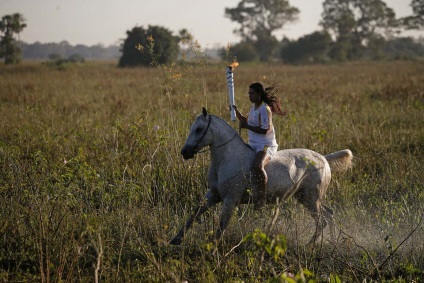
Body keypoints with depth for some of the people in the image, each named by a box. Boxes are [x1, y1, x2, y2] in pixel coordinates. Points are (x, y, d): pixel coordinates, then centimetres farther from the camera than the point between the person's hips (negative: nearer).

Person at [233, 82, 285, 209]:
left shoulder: (264, 109, -17)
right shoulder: (254, 107, 12)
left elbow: (264, 130, -22)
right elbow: (247, 121, 26)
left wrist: (247, 126, -19)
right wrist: (237, 113, 11)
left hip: (266, 145, -11)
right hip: (254, 145, 11)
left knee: (257, 166, -36)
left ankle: (262, 196, -27)